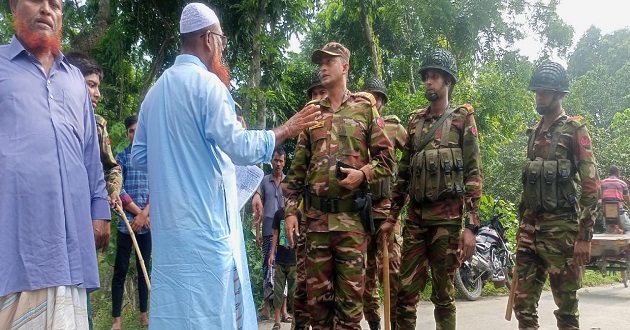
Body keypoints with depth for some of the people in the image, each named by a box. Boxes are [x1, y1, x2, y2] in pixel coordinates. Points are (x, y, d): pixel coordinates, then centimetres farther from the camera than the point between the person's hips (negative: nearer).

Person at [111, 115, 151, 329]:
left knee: (144, 268, 11)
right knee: (120, 270, -1)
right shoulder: (122, 156, 1)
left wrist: (144, 214, -9)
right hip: (126, 222, -2)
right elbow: (118, 190, -7)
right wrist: (138, 212, -9)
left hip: (147, 222, 3)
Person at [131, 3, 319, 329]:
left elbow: (139, 155, 17)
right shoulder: (207, 83, -10)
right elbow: (239, 147, -18)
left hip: (169, 221, 8)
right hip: (203, 220, -8)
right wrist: (287, 129, -5)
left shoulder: (157, 88, 13)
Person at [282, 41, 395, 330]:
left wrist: (363, 173, -16)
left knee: (350, 295, 1)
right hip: (316, 217, 3)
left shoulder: (365, 107, 7)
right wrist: (290, 210, 3)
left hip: (351, 217, -3)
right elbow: (297, 168, 13)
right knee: (317, 294, 7)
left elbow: (386, 159, 4)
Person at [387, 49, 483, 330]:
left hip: (447, 217, -4)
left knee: (443, 293, 3)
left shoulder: (462, 119, 2)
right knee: (405, 292, 2)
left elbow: (473, 174, -4)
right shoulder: (415, 122, 16)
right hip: (414, 217, 4)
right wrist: (391, 215, 12)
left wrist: (471, 226, -12)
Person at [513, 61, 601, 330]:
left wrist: (584, 236, -15)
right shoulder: (535, 133, 15)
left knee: (566, 306, 2)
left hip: (562, 228, -6)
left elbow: (592, 187, -11)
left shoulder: (575, 130, -5)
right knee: (523, 303, 6)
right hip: (530, 227, 7)